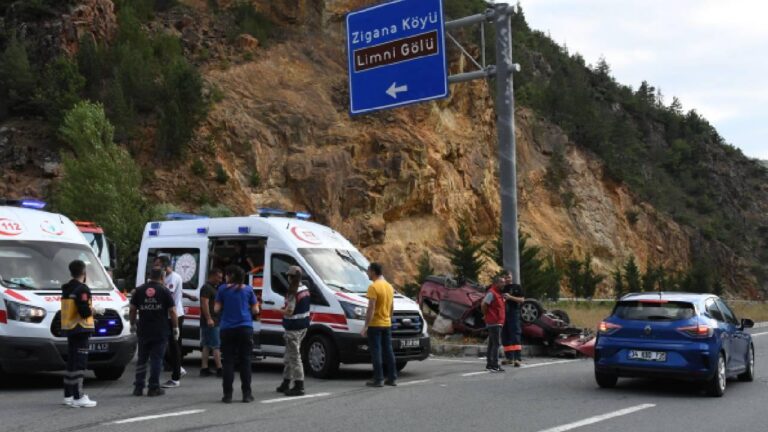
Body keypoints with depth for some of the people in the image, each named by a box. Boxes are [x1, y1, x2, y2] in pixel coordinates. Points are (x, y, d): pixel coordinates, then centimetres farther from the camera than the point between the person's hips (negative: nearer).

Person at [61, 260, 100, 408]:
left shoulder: (66, 289, 14)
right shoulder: (82, 289, -15)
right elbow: (85, 311, -23)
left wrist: (91, 310, 18)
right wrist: (95, 311, -3)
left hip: (69, 329, 9)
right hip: (80, 330, -9)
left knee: (72, 362, 16)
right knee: (79, 363, -10)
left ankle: (68, 396, 21)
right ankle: (78, 397, -12)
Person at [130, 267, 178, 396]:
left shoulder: (139, 290, 6)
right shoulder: (164, 291, -3)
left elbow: (132, 309, 6)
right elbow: (172, 311, -6)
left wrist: (132, 325, 17)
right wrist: (175, 327, 3)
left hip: (143, 332, 3)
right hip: (160, 332, -3)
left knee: (142, 359, 12)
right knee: (156, 359, 0)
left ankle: (138, 387, 11)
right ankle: (154, 388, 0)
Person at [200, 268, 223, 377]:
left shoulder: (213, 288, 20)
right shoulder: (206, 288, -11)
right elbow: (204, 303, -21)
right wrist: (209, 318, -27)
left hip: (213, 322, 10)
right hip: (210, 322, -10)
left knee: (207, 346, 9)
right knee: (216, 346, -9)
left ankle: (204, 368, 11)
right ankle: (219, 369, -9)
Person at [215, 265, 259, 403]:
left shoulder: (223, 289, 0)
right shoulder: (248, 289, 4)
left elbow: (216, 309, -1)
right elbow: (255, 310, 4)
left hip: (227, 329, -1)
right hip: (245, 328, 1)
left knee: (228, 361, 4)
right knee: (245, 361, 6)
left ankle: (228, 394, 1)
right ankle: (247, 394, 6)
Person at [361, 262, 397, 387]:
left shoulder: (373, 287, -14)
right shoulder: (389, 287, 12)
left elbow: (371, 308, -20)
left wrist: (365, 326, -18)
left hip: (375, 325, -8)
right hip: (387, 324, 8)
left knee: (376, 352, -4)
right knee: (388, 351, 10)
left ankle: (378, 379, -5)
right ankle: (392, 378, 12)